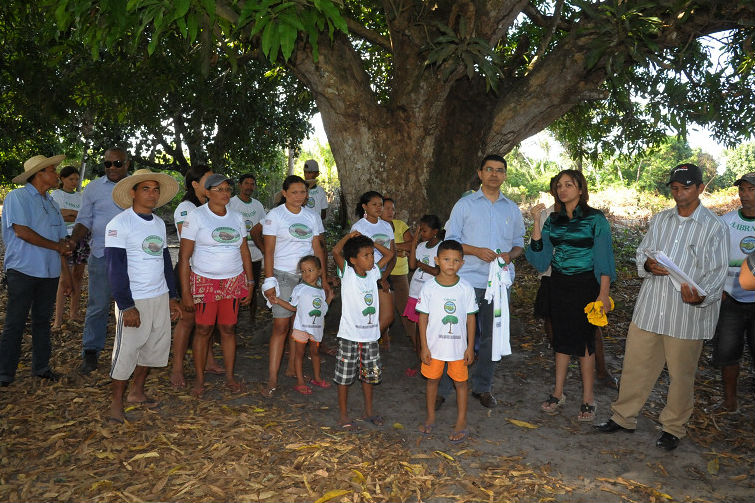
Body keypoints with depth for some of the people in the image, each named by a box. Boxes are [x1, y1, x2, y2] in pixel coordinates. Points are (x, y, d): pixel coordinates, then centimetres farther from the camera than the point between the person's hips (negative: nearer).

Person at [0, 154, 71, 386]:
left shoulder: (51, 203, 16)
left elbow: (62, 241, 17)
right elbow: (21, 231, -17)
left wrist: (65, 272, 13)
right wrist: (56, 246, -10)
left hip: (49, 272, 7)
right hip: (23, 271, -6)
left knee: (42, 320, 13)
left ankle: (41, 367, 23)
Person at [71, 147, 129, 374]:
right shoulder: (93, 188, 4)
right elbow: (84, 220, 4)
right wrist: (71, 241, -14)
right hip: (102, 255, -1)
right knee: (98, 306, 1)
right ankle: (90, 353, 13)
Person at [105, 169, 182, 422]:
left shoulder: (159, 223, 12)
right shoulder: (120, 224, -10)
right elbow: (116, 267, -14)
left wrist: (172, 296, 15)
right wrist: (126, 305, -19)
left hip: (160, 297, 7)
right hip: (133, 299, -7)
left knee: (156, 345, 14)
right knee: (126, 350, -1)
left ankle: (137, 392, 31)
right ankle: (116, 403, 16)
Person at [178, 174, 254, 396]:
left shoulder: (236, 217, 9)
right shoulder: (195, 216, -6)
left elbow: (245, 252, 12)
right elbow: (184, 256, -8)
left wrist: (249, 284, 7)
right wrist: (185, 292, -12)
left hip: (234, 282, 4)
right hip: (204, 281, -3)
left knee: (228, 328, 7)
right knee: (203, 329, 2)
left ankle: (230, 377, 19)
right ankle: (199, 379, 17)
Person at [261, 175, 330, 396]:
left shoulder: (312, 217, 10)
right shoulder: (274, 215, -2)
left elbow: (318, 249, 12)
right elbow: (269, 251, -5)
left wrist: (324, 279, 8)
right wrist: (269, 281, -12)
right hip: (283, 276, -4)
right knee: (281, 326, -7)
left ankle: (293, 367, 23)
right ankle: (272, 379, -2)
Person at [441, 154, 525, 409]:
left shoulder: (512, 209, 13)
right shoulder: (465, 204, 4)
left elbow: (519, 242, 17)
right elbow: (450, 239, 0)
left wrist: (510, 254, -6)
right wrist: (477, 251, -15)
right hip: (468, 280, -3)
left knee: (492, 336, 9)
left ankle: (482, 386, 24)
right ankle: (442, 388, 8)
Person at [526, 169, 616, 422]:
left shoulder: (595, 219, -6)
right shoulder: (553, 219, 7)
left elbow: (604, 259, -7)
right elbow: (541, 257, -1)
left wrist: (603, 293, -13)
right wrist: (537, 223, -9)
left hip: (584, 285, -4)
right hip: (559, 285, 4)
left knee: (584, 339, 1)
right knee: (561, 338, 11)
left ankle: (588, 398, 13)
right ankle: (558, 392, 23)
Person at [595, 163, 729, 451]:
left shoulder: (714, 227, -4)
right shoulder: (660, 220, 11)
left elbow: (717, 271, -7)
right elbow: (642, 251, 15)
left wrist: (701, 295, -27)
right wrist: (647, 264, -10)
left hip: (687, 314, -4)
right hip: (649, 308, 4)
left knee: (681, 374, 9)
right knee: (635, 365, 11)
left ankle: (673, 428, 29)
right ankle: (623, 418, 27)